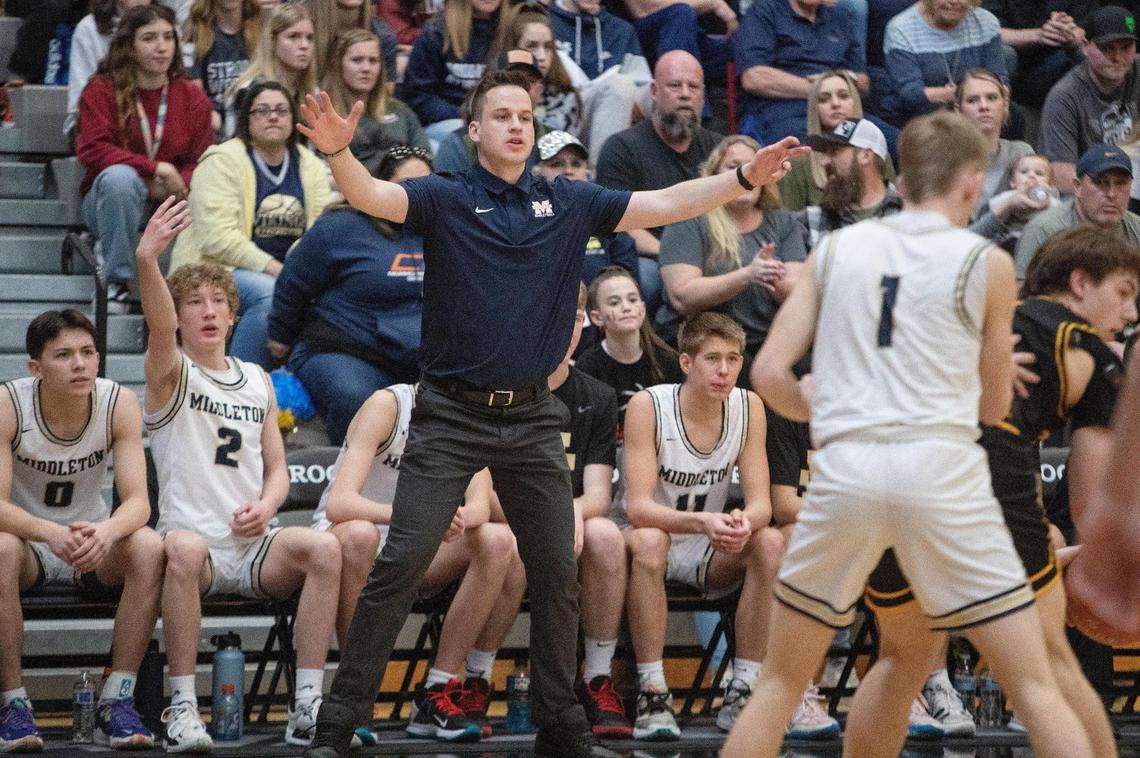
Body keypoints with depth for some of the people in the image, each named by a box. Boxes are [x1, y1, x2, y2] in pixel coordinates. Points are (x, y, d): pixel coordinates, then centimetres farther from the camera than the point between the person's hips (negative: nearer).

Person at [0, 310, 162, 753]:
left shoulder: (119, 404, -13)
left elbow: (137, 501, -18)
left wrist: (107, 531, -42)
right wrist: (50, 533, -46)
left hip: (92, 544, 2)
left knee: (148, 546, -29)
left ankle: (117, 700, -24)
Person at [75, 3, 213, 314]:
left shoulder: (193, 98, 4)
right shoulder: (102, 90, -5)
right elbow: (92, 149, -16)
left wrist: (179, 184, -22)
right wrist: (156, 168, -22)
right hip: (109, 203, -2)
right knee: (119, 176, -37)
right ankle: (118, 282, -27)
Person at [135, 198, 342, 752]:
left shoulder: (257, 381, 20)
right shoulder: (170, 373, 5)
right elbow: (160, 327, -19)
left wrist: (265, 505, -4)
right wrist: (147, 262, -39)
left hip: (253, 547, 4)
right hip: (193, 539, -4)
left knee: (324, 547, -27)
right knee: (183, 549, -40)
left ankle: (308, 705, -26)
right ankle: (182, 707, -34)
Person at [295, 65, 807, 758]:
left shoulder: (569, 203, 7)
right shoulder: (446, 199, -3)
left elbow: (664, 205, 7)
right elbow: (373, 196, -19)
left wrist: (746, 177, -3)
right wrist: (338, 153, -40)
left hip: (531, 416, 4)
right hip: (451, 417, -4)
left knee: (557, 572, 7)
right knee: (401, 563, -9)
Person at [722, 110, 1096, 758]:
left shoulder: (838, 248, 13)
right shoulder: (987, 264, 7)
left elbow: (770, 374, 8)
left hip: (845, 467, 2)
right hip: (941, 470, -2)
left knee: (780, 684, 16)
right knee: (1035, 686, 3)